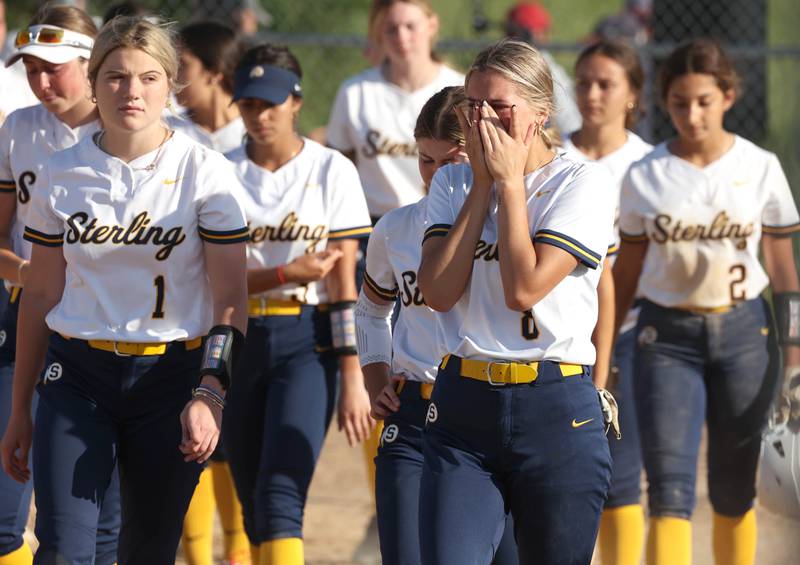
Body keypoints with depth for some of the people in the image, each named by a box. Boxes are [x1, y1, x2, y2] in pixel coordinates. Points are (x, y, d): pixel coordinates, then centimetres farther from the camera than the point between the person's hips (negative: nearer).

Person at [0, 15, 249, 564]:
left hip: (169, 376, -1)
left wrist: (209, 394, -17)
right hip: (77, 375, 1)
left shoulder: (203, 171, -3)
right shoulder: (62, 174, 5)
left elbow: (231, 298, -4)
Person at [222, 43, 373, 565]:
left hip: (307, 340, -3)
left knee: (280, 496, -17)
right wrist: (289, 273, -16)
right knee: (253, 502, 8)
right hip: (237, 340, 3)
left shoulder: (331, 170, -2)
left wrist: (352, 376, -8)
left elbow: (344, 282, -4)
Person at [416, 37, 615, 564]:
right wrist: (482, 186, -2)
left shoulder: (583, 182, -3)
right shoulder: (453, 184, 11)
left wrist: (509, 183, -7)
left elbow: (523, 288, -15)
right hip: (461, 410, 3)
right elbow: (440, 292, -4)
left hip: (557, 417, -3)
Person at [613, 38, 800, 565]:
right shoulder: (645, 177, 1)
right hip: (667, 334, -1)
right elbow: (627, 271, 9)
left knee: (734, 491, 7)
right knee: (669, 491, -12)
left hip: (742, 330, 1)